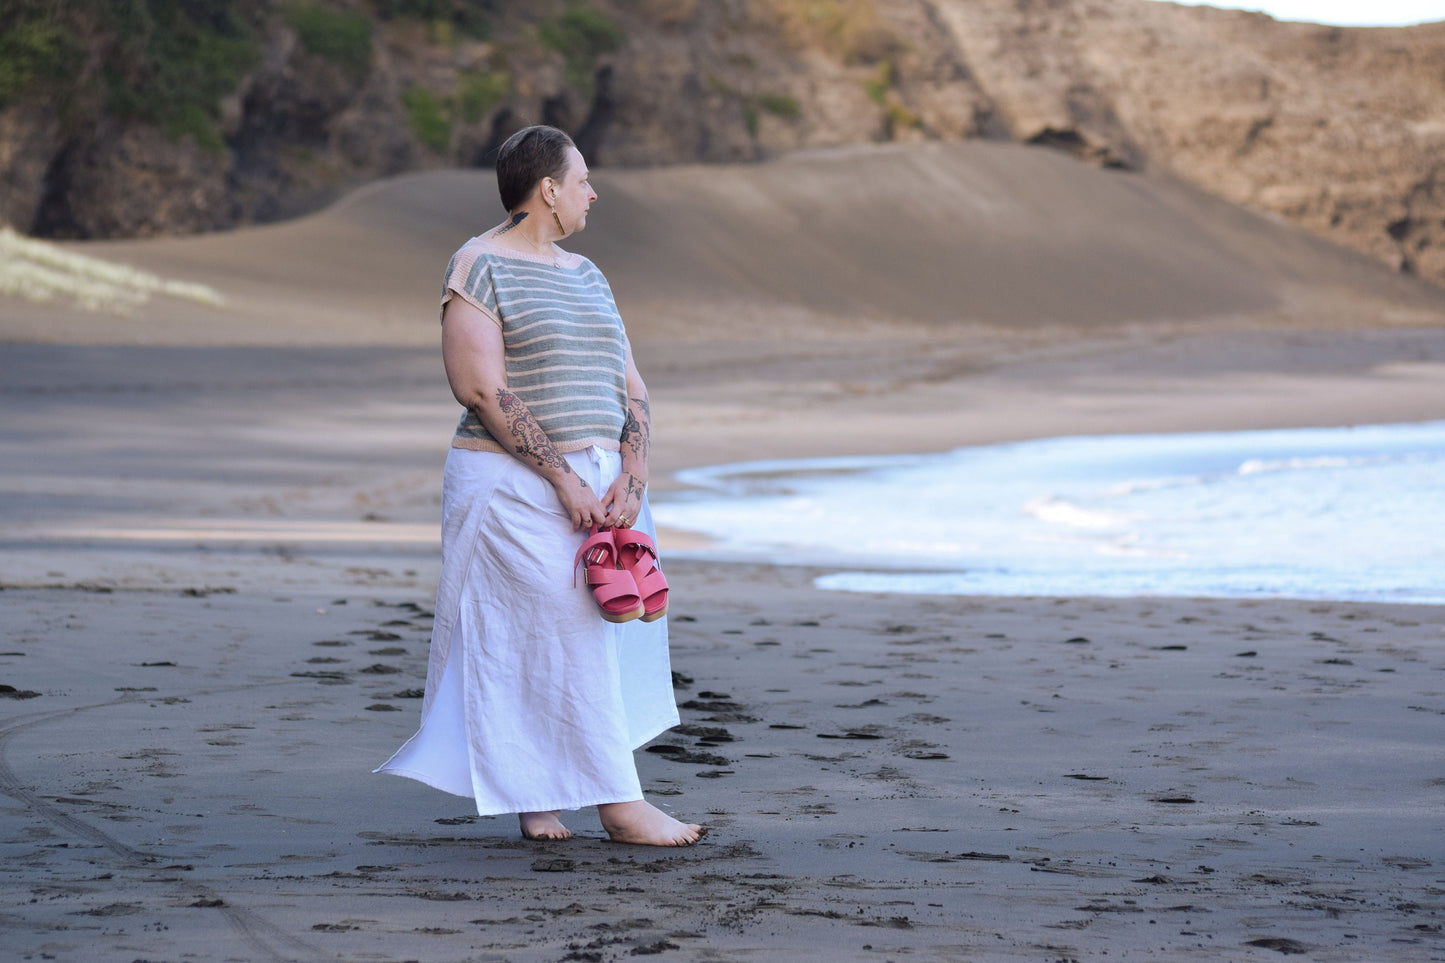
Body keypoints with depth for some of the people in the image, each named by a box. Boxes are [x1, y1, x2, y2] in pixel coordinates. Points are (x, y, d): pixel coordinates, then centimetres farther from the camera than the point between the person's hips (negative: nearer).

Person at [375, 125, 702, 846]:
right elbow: (479, 388, -16)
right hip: (514, 487, -7)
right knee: (565, 632, -9)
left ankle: (534, 791, 18)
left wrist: (631, 478, -6)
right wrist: (563, 480, -19)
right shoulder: (479, 266, -7)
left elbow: (629, 388, 12)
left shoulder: (585, 275, 17)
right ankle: (618, 802, -7)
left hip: (599, 486, 7)